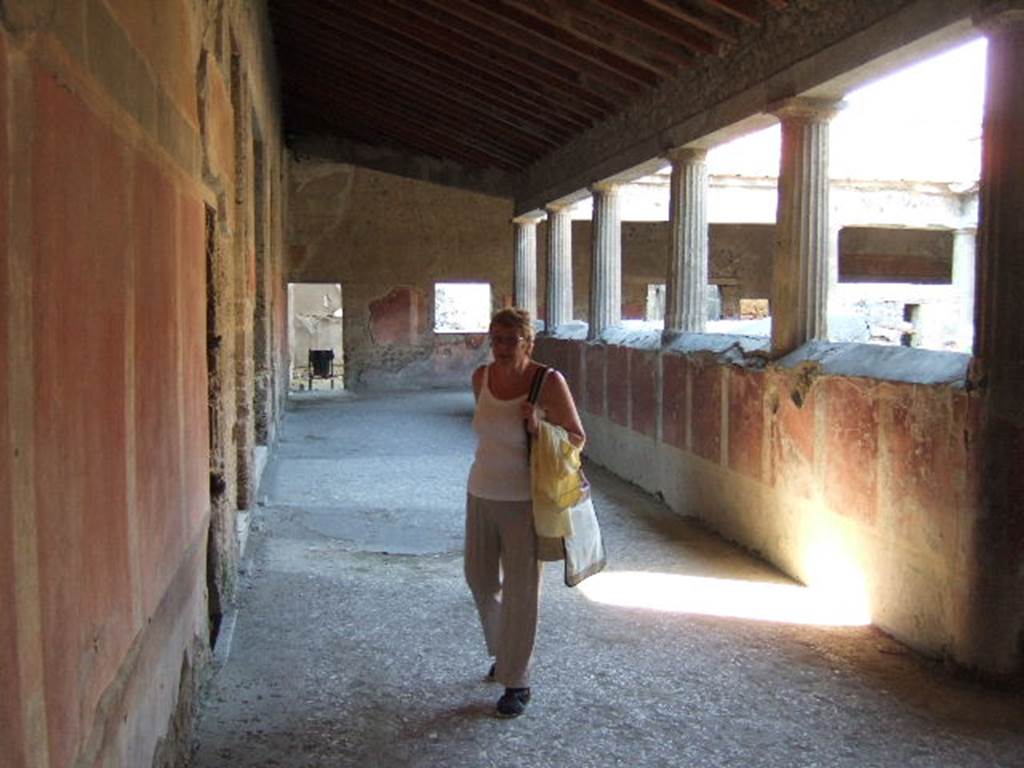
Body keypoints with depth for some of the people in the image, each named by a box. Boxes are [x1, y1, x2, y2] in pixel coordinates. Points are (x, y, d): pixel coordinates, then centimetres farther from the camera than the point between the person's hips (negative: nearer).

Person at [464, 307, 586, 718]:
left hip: (524, 501, -6)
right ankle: (505, 650, 44)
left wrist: (539, 427, -24)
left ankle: (518, 682, 16)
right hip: (481, 494, 6)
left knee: (520, 591, 1)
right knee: (480, 579, 18)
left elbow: (577, 438, -8)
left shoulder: (549, 383, -15)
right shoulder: (481, 377, 1)